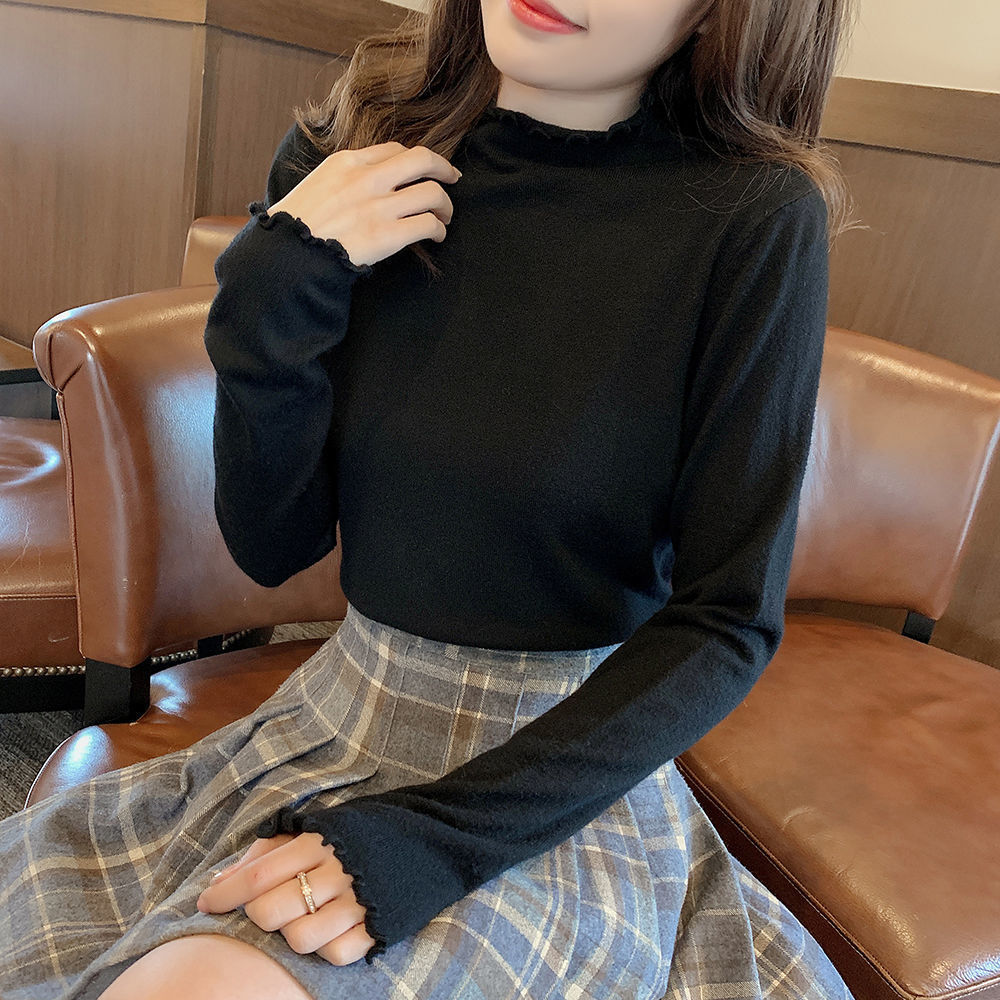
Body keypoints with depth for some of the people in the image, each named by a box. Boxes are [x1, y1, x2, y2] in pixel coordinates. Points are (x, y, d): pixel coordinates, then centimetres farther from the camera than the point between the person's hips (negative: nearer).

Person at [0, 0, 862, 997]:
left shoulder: (753, 216, -16)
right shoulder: (347, 152, -5)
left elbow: (728, 621, -13)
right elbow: (273, 544, -4)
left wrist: (431, 839, -20)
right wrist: (271, 295, -20)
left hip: (560, 770, -3)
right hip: (342, 719, 4)